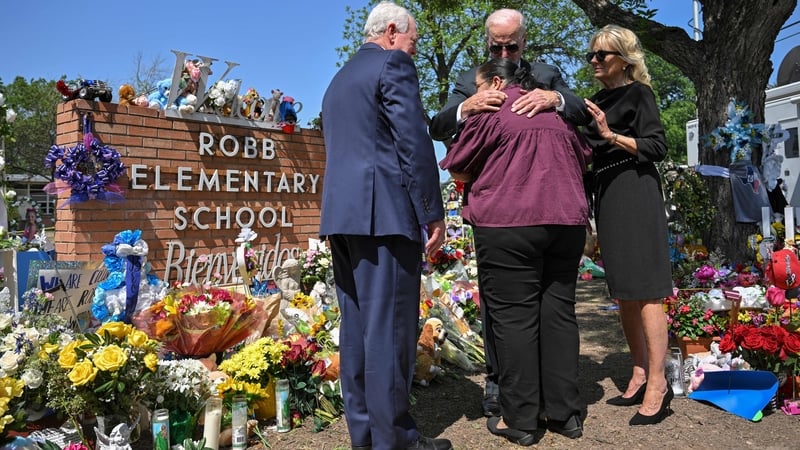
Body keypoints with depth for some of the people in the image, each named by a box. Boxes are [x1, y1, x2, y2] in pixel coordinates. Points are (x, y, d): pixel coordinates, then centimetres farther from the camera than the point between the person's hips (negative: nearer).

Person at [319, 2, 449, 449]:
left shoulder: (339, 79, 24)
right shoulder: (393, 65, -2)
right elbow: (415, 143, -12)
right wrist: (433, 213, -9)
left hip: (341, 213, 9)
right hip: (385, 213, -8)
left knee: (358, 325, 10)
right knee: (390, 327, -4)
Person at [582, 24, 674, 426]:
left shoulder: (637, 93, -1)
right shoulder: (597, 99, 18)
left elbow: (657, 147, -10)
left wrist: (611, 135, -19)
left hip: (635, 195, -8)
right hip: (606, 196, 8)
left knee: (644, 291, -10)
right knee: (623, 292, 9)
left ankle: (658, 385, -4)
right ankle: (640, 377, 18)